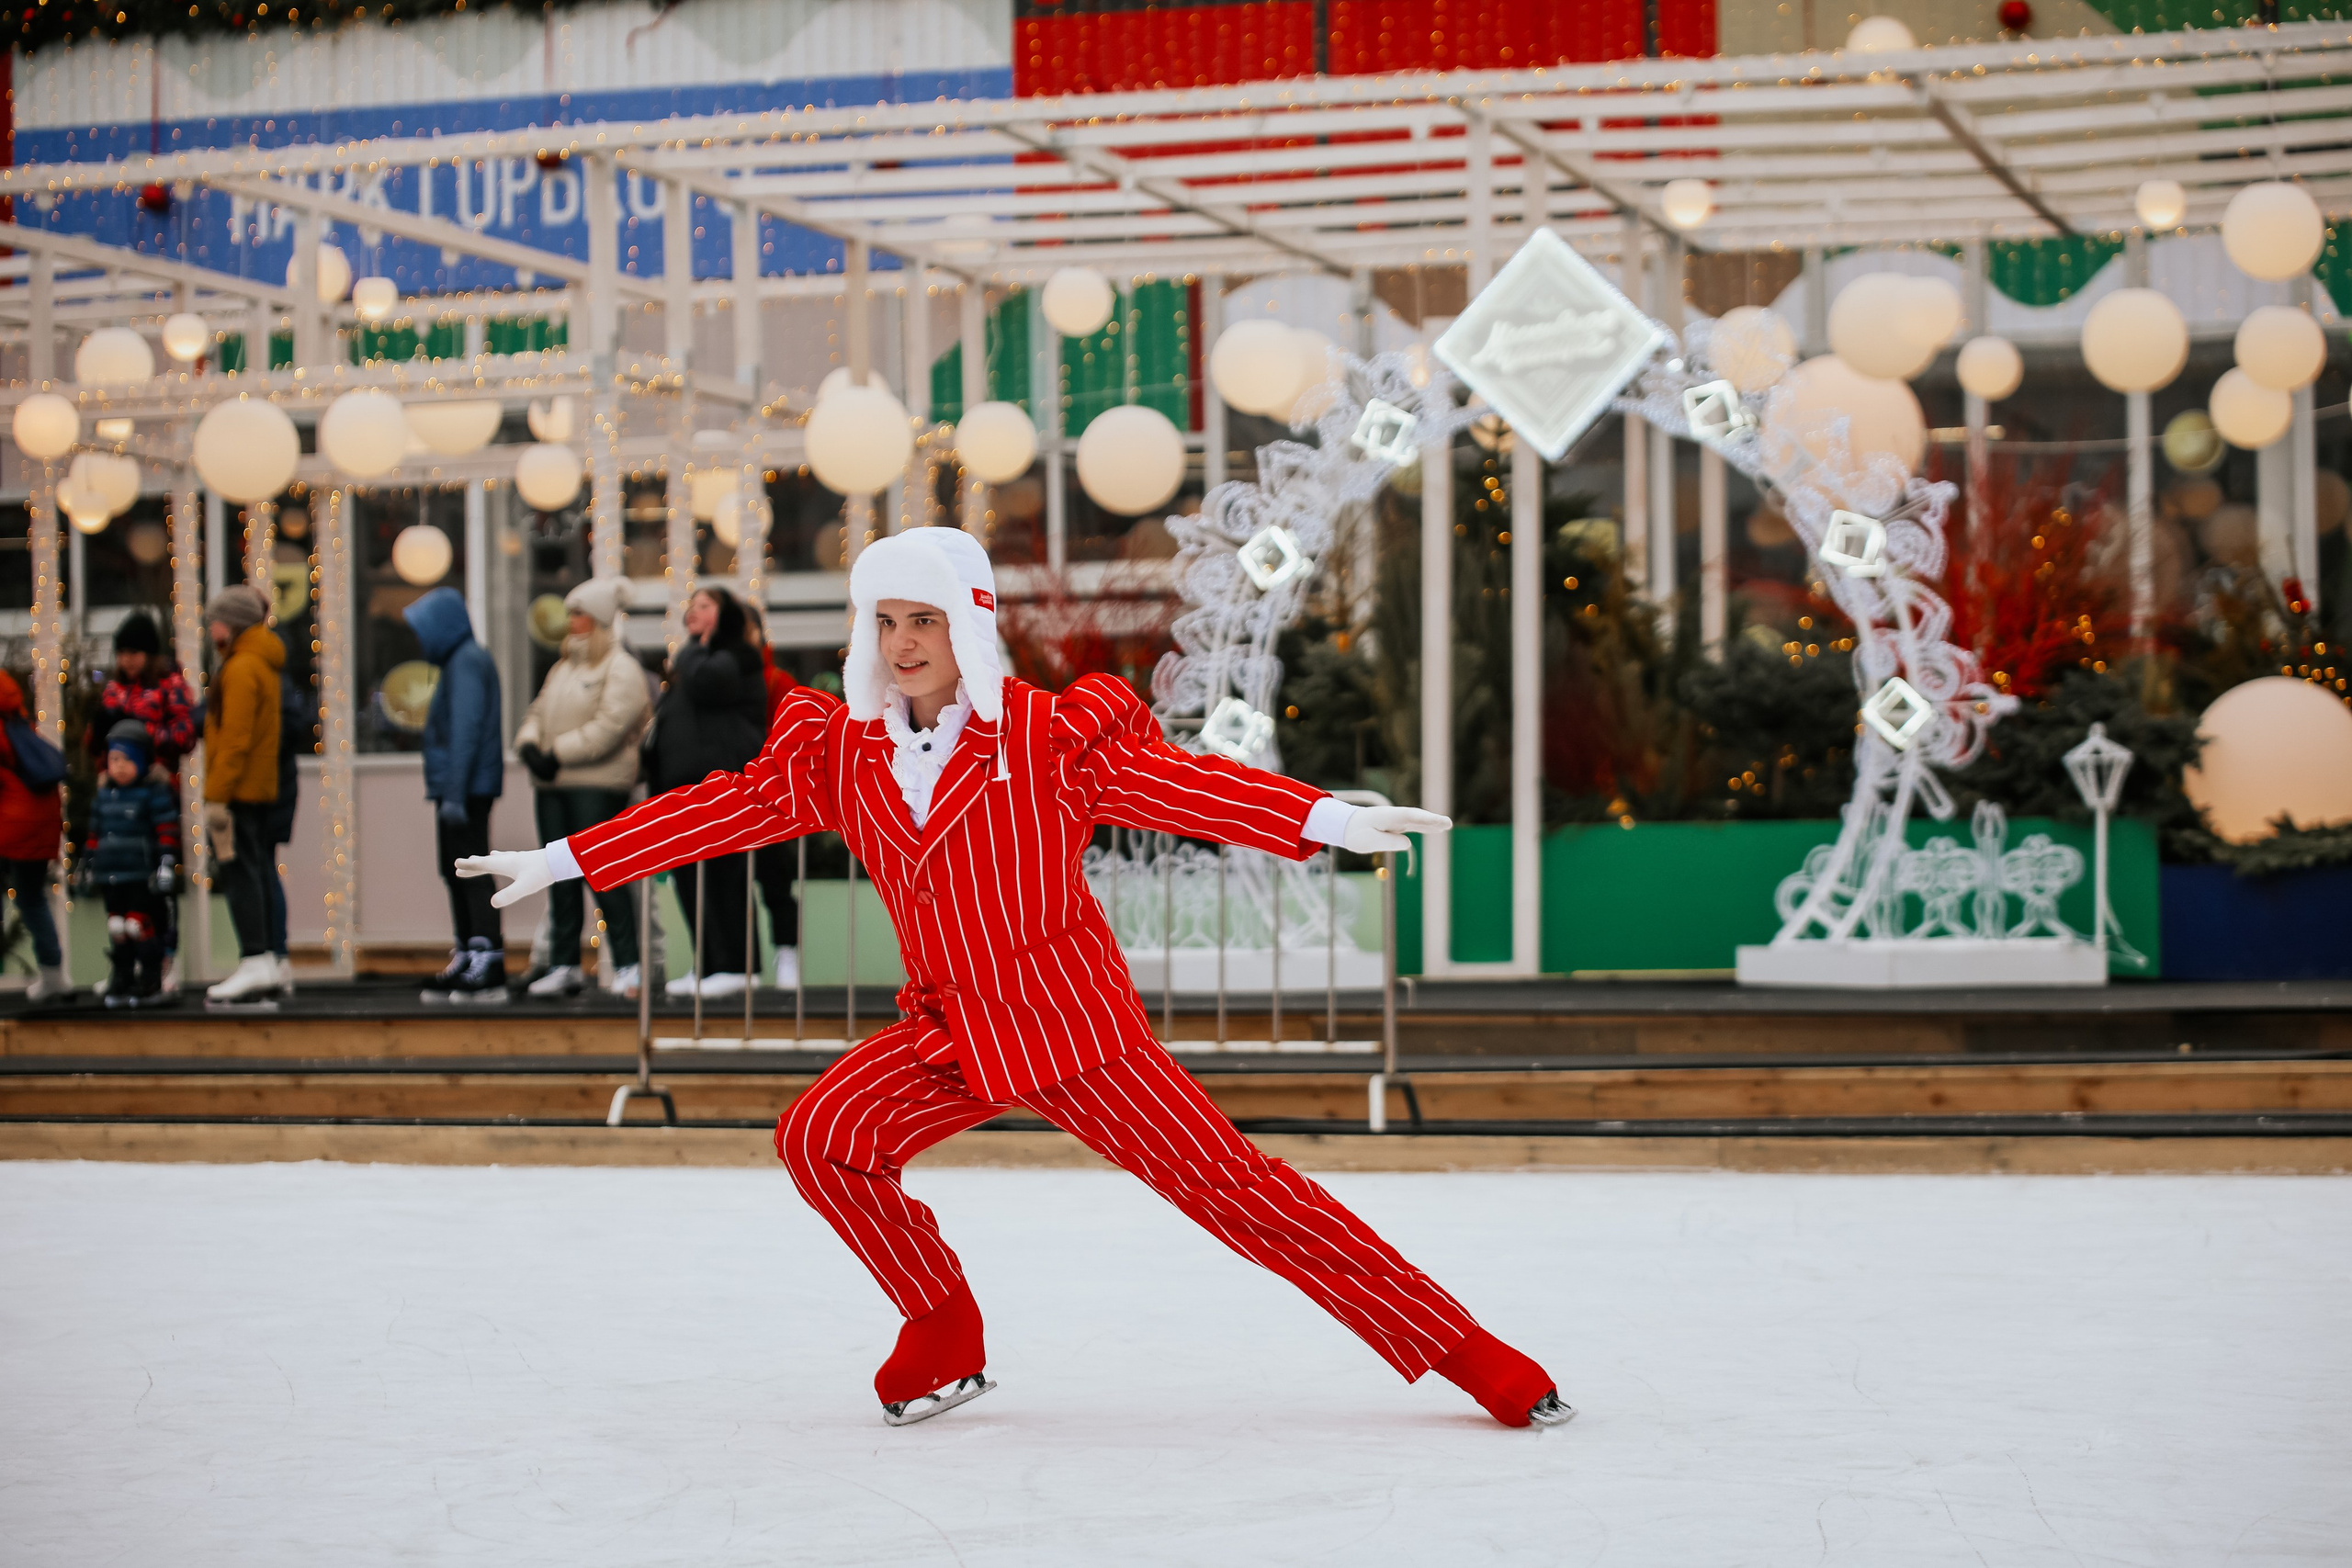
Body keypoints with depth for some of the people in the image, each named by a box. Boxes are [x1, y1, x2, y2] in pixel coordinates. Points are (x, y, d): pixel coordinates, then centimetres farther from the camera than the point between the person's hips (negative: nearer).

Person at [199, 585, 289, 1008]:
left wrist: (217, 795, -19)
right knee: (257, 871, 11)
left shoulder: (241, 668, -13)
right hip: (262, 789, 10)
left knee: (239, 872, -9)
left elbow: (235, 738, -19)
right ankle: (271, 965, 14)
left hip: (240, 789, -10)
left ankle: (255, 964, -11)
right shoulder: (263, 664, 18)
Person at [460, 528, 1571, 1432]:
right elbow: (725, 807, 6)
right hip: (948, 1033, 5)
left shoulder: (1045, 737, -14)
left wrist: (1323, 820, -38)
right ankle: (945, 1335, 10)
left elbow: (1172, 780, -24)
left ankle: (1464, 1351, -6)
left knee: (1227, 1184, -11)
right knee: (823, 1139, -12)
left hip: (1073, 1025, -5)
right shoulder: (843, 750, 1)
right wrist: (566, 861, 6)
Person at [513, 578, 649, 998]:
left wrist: (559, 754, -18)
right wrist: (529, 745, -3)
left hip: (597, 785, -8)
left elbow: (608, 727, -17)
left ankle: (628, 966, -5)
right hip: (552, 784, 8)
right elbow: (539, 711, 19)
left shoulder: (622, 670, -7)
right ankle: (563, 966, 15)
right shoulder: (563, 668, 21)